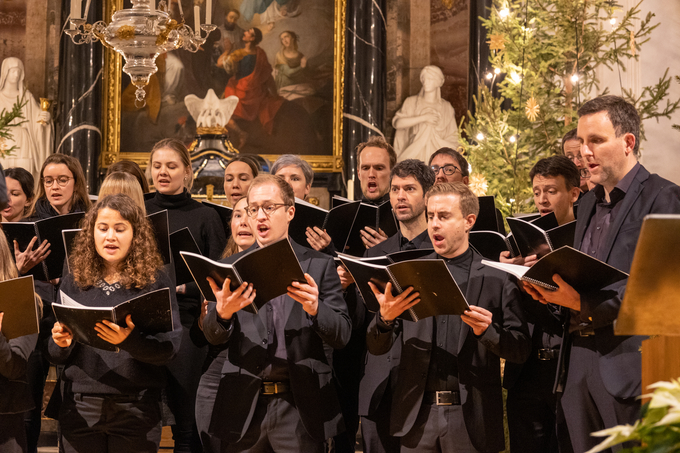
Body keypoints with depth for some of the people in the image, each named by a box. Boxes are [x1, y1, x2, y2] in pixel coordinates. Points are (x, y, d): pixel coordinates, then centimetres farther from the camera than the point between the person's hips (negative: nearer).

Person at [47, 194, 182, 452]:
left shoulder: (155, 281, 1)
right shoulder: (74, 283, 9)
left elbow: (170, 346, -9)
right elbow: (55, 357, 13)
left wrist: (129, 340, -26)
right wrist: (61, 343, -9)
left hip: (136, 409, -2)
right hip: (80, 406, 2)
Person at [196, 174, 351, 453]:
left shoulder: (319, 266, 5)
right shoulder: (231, 267, 9)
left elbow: (342, 335, -2)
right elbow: (213, 336, 1)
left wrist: (315, 309, -22)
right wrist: (222, 312, -22)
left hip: (299, 406, -1)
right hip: (240, 406, 1)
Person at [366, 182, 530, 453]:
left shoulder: (496, 278, 2)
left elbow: (521, 351, 1)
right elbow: (376, 348, 7)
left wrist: (487, 331, -18)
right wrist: (385, 317, -14)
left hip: (471, 417, -2)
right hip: (418, 413, 2)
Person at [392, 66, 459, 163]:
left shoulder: (446, 107, 11)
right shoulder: (411, 102, 9)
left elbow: (453, 137, 12)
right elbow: (397, 123, -6)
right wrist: (424, 118, -9)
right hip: (415, 154, 0)